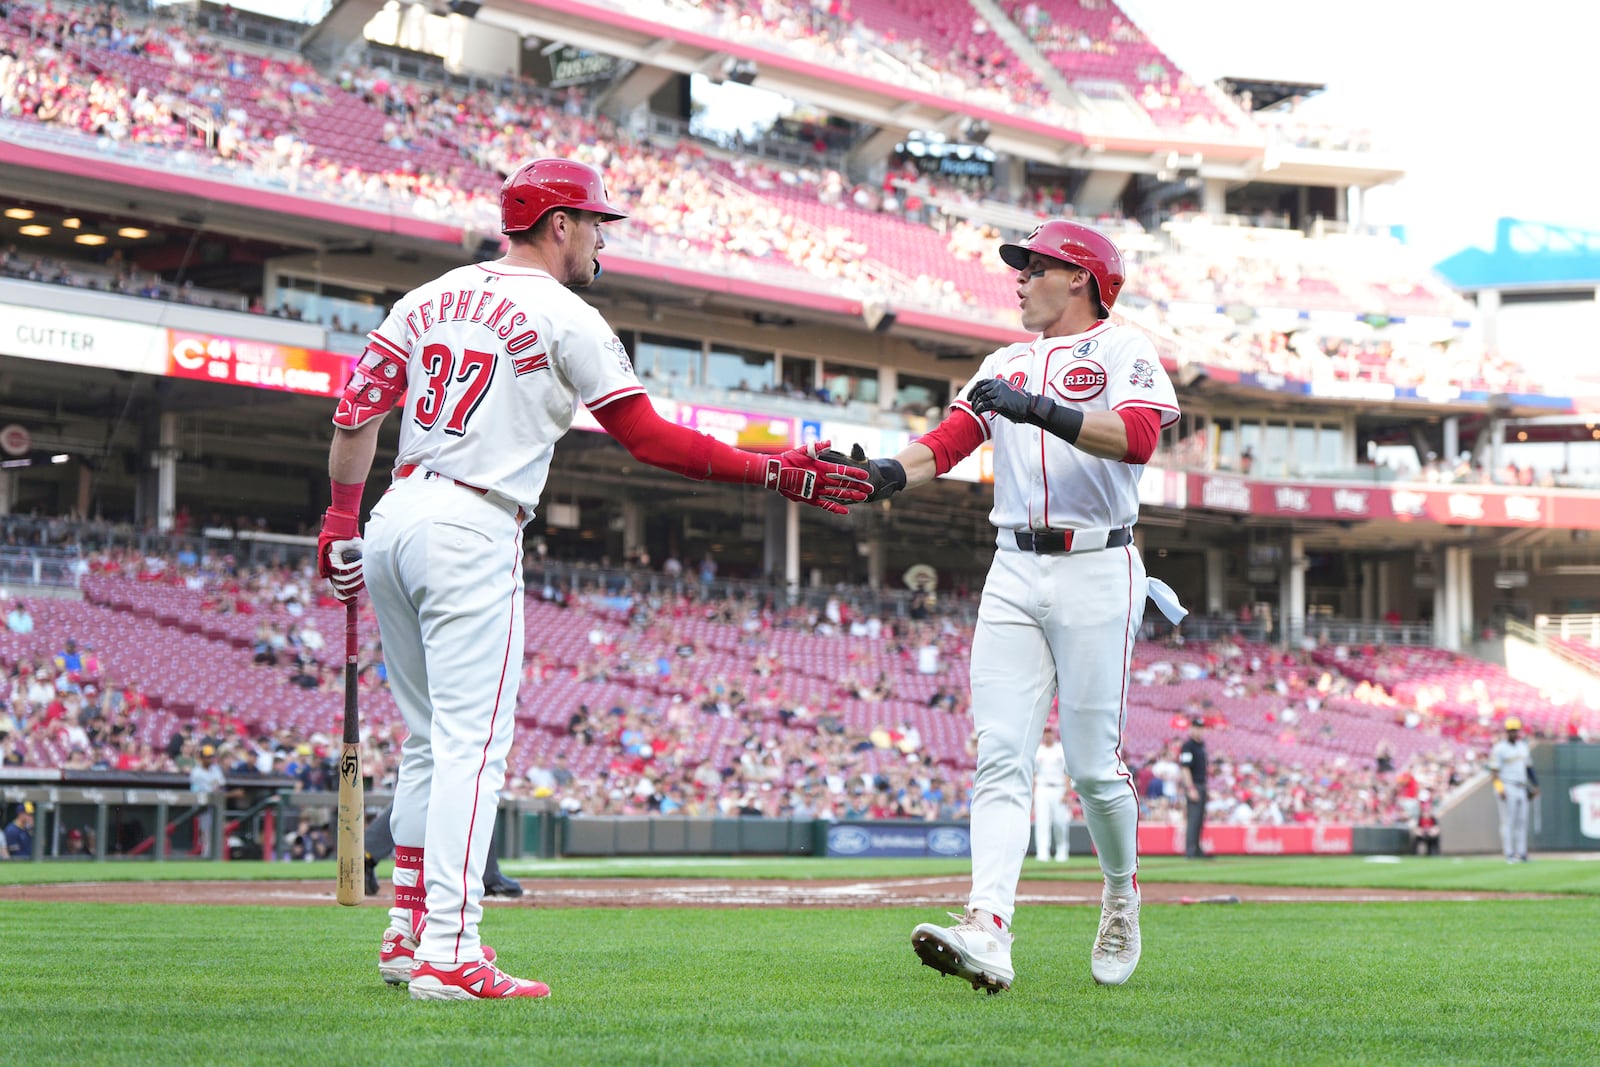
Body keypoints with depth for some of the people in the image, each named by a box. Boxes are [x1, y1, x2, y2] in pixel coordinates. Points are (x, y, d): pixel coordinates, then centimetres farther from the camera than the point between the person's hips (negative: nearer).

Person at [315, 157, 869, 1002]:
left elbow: (358, 407, 10)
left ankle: (409, 926, 22)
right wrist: (774, 473, -2)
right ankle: (448, 957, -17)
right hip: (473, 534, -8)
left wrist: (342, 518, 14)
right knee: (471, 743, -10)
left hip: (392, 521, 8)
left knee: (431, 738, 19)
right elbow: (649, 438, -6)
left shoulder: (431, 298, 16)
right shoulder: (564, 317, -4)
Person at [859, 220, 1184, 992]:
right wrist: (890, 474, -13)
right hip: (1014, 573, 5)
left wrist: (1036, 409, -26)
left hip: (1097, 572, -5)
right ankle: (988, 933, -19)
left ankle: (1121, 897, 24)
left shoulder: (1123, 350, 0)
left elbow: (1138, 436, -19)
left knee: (1094, 765, -3)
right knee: (1001, 756, -8)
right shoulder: (1005, 365, 20)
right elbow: (949, 439, 6)